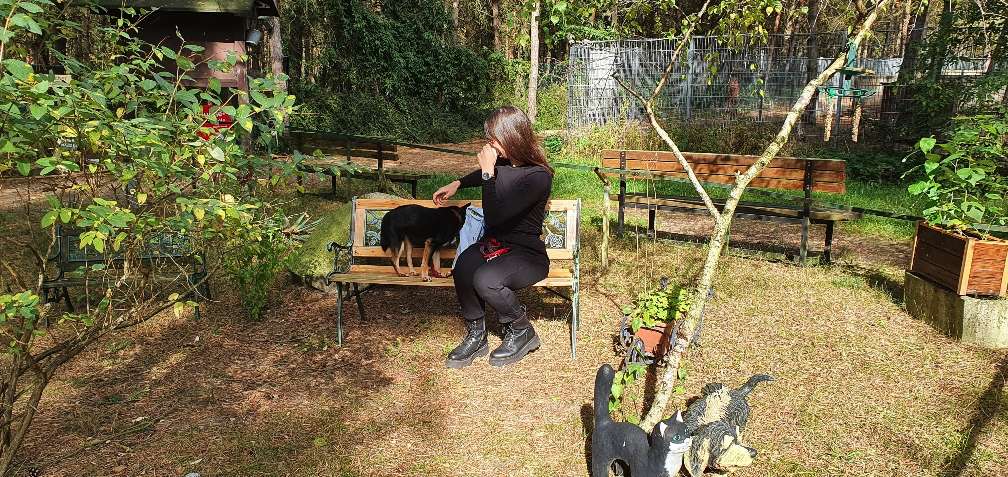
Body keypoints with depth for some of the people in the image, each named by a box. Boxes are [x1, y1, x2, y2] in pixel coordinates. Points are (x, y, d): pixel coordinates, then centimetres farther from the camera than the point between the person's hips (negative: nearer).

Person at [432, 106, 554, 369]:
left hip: (527, 253, -6)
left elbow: (494, 217, -25)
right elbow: (483, 175, 32)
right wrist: (457, 184, 20)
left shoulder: (538, 176, -19)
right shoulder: (503, 163, 2)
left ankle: (522, 332, -4)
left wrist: (488, 172, -20)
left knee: (486, 280, -34)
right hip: (493, 244, 6)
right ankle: (476, 336, -6)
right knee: (463, 267, -27)